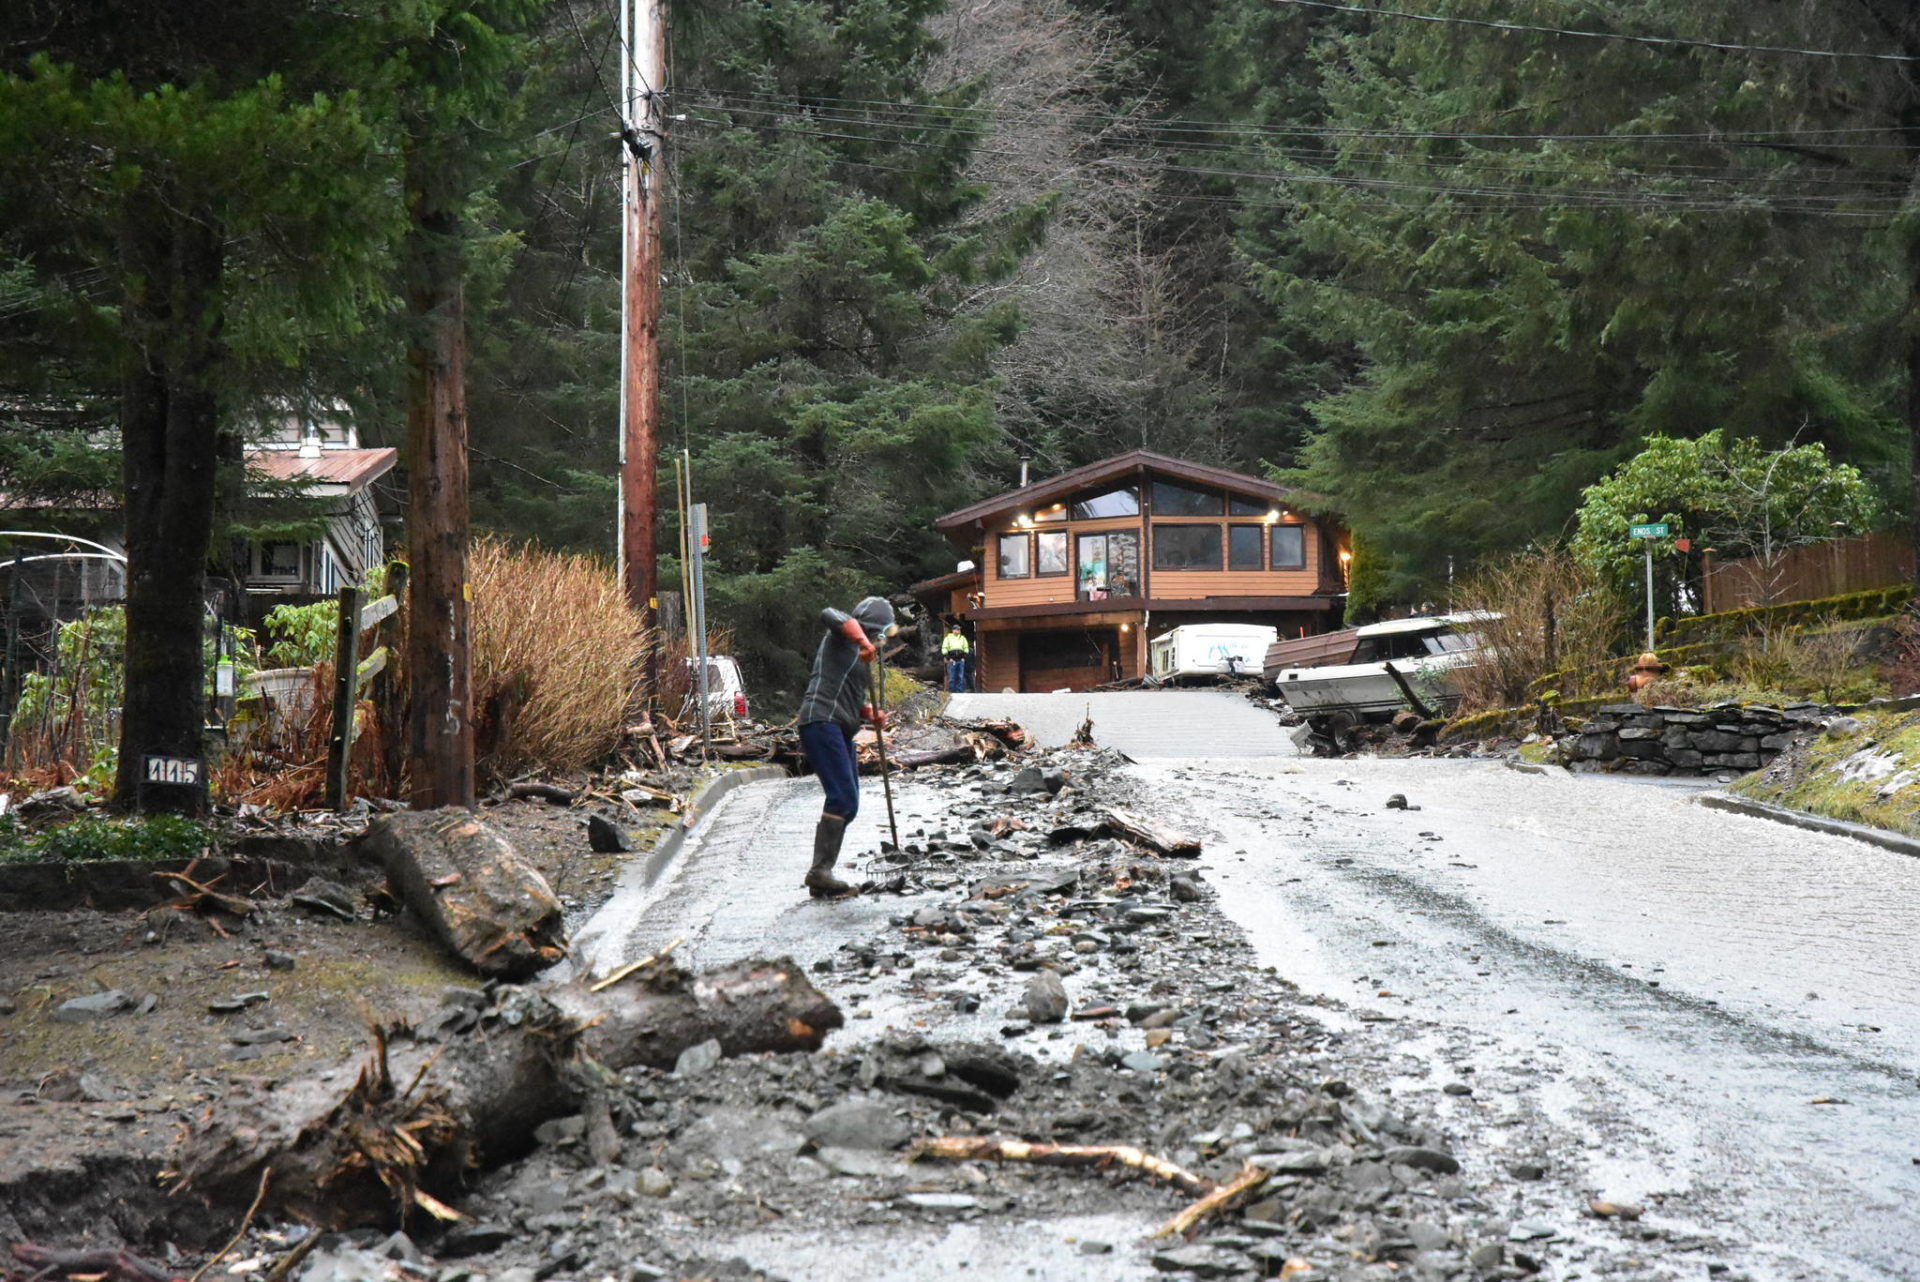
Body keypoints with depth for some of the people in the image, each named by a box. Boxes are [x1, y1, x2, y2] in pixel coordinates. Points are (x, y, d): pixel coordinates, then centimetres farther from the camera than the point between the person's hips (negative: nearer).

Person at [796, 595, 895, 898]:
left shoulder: (855, 653, 27)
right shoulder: (841, 637, 0)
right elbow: (829, 615, -24)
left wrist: (871, 714, 12)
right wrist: (862, 641, -29)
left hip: (841, 730, 11)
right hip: (822, 723, -11)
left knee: (848, 804, 9)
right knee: (842, 797, -20)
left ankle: (823, 873, 10)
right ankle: (819, 872, -21)